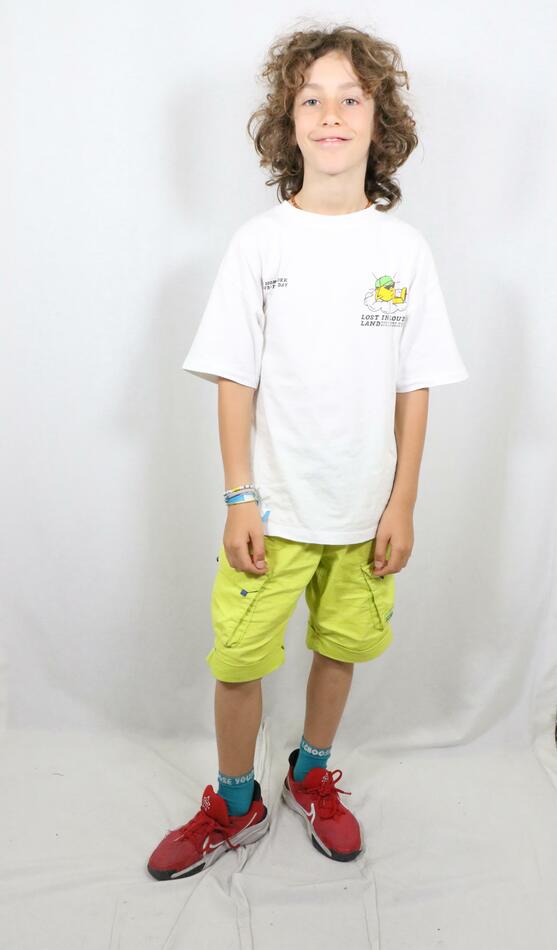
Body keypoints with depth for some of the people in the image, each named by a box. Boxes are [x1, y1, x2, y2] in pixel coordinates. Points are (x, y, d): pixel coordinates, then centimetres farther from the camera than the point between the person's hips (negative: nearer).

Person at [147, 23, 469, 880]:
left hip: (366, 508, 2)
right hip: (272, 506, -1)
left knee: (342, 645, 16)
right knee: (239, 658, 6)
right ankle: (235, 806, 32)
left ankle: (313, 776, 43)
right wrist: (240, 499, -8)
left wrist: (403, 504, -2)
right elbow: (234, 381, -4)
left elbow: (415, 389, 1)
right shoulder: (258, 243, -4)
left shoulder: (405, 249, -1)